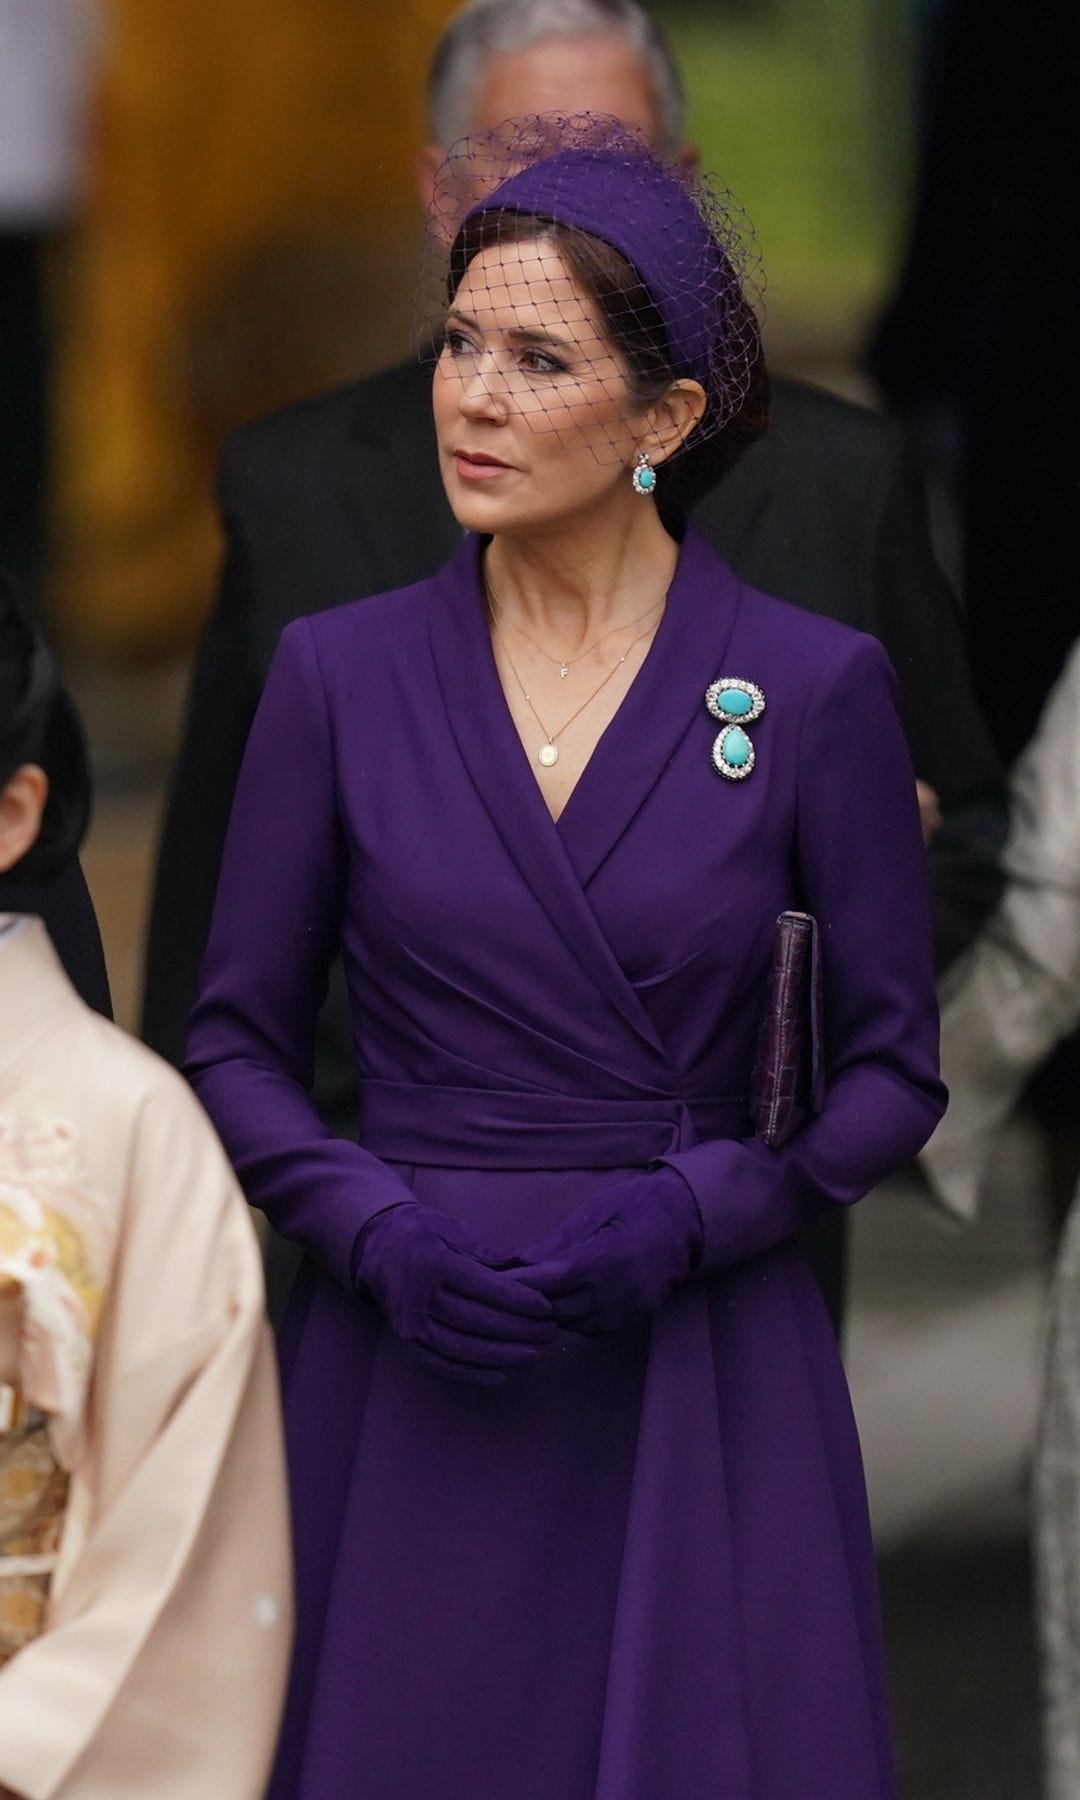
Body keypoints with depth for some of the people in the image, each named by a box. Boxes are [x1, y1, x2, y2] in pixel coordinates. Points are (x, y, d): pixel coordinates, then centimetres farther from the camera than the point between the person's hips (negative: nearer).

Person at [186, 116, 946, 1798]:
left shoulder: (815, 689, -1)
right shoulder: (339, 677, 3)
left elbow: (894, 1064, 2)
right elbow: (235, 1039, 7)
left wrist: (685, 1215, -13)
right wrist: (372, 1224, -10)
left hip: (704, 1389, -1)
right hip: (409, 1375, 1)